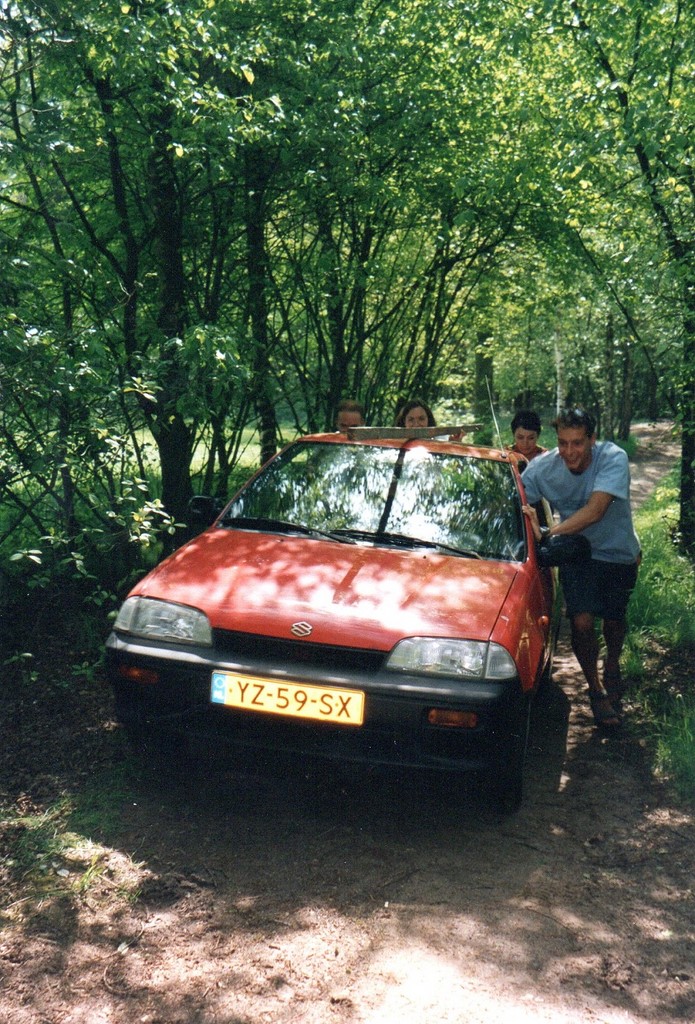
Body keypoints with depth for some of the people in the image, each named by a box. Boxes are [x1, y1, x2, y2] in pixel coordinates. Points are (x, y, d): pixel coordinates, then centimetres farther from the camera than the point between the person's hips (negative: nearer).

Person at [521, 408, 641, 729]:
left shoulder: (613, 458, -28)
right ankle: (596, 690, 11)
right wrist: (525, 510, -39)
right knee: (582, 621, -14)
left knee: (614, 619, 14)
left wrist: (550, 533, -47)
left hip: (618, 553, 0)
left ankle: (612, 667, 49)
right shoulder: (543, 467, -19)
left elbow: (594, 511, -38)